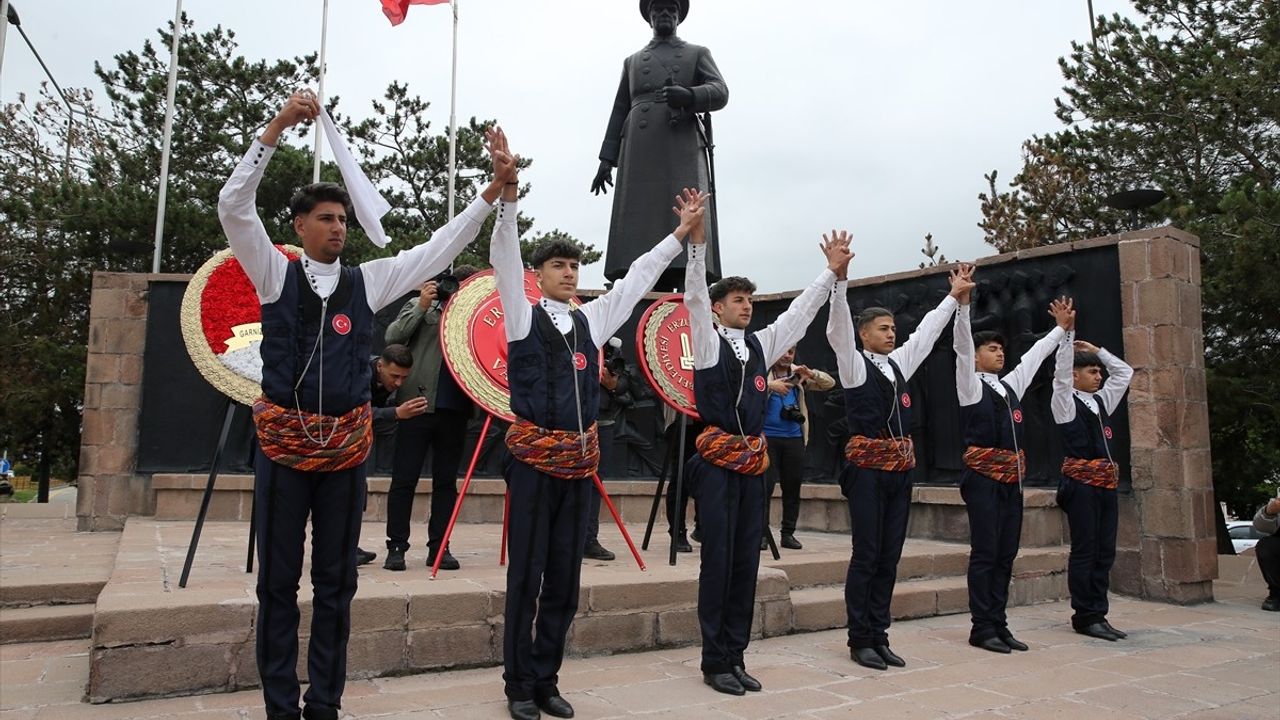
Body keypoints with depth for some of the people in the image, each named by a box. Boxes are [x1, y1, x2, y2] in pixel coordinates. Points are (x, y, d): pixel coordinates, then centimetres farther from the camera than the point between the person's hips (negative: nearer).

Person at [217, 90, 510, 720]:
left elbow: (439, 249, 5)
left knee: (336, 581, 8)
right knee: (279, 580, 6)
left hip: (345, 448, 2)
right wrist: (278, 126, -16)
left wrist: (493, 193, -4)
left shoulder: (367, 281, 8)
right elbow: (233, 206, -8)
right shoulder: (275, 273, 3)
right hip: (283, 443, -2)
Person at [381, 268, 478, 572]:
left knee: (446, 480, 7)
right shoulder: (419, 306, 7)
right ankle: (396, 546, 8)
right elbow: (393, 336, -4)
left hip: (454, 410, 3)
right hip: (418, 406, -3)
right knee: (405, 479, 0)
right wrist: (422, 306, -12)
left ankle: (439, 548, 14)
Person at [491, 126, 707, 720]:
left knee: (564, 577, 9)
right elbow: (505, 258, -12)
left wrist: (681, 232, 14)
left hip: (579, 458, 5)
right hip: (533, 456, -4)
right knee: (526, 576, 0)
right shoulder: (523, 316, 1)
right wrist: (508, 190, -25)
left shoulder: (591, 320, 13)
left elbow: (637, 280, 16)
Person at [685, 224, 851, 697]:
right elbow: (694, 295, -12)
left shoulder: (761, 344, 15)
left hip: (753, 464, 6)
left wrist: (833, 271, 11)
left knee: (746, 561, 7)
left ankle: (736, 657, 16)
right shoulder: (707, 340, 0)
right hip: (716, 463, -6)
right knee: (717, 561, -3)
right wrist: (697, 241, -23)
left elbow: (800, 313, 17)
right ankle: (715, 661, 7)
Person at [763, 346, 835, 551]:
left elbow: (830, 383, 11)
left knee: (793, 487, 7)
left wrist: (811, 373, -7)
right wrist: (770, 385, -24)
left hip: (794, 438, 4)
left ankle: (788, 533, 16)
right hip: (768, 438, -4)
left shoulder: (798, 375, 12)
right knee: (765, 487, -6)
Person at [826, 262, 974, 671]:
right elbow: (838, 330, -16)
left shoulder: (899, 363, 16)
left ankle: (879, 637, 17)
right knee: (866, 556, -3)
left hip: (900, 468, 7)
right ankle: (860, 641, 6)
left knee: (890, 557, 9)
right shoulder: (854, 364, -2)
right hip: (867, 467, -7)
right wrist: (839, 279, -26)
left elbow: (927, 332, 25)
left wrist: (954, 295, 28)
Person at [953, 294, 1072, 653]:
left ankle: (998, 625, 14)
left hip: (1012, 478, 7)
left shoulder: (1010, 385, 19)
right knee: (985, 553, -5)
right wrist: (963, 303, -23)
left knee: (1006, 554, 7)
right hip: (983, 476, -7)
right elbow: (961, 345, -13)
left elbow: (1035, 356, 30)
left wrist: (1061, 327, 36)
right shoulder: (971, 384, 0)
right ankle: (982, 628, 1)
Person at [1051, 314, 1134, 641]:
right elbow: (1061, 372, -14)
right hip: (1081, 482, -7)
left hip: (1106, 483, 8)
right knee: (1084, 550, -4)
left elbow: (1124, 372, 29)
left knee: (1105, 551, 7)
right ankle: (1085, 617, 2)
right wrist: (1068, 331, -16)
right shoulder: (1066, 402, -1)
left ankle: (1098, 615, 13)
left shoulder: (1101, 401, 19)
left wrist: (1096, 350, 22)